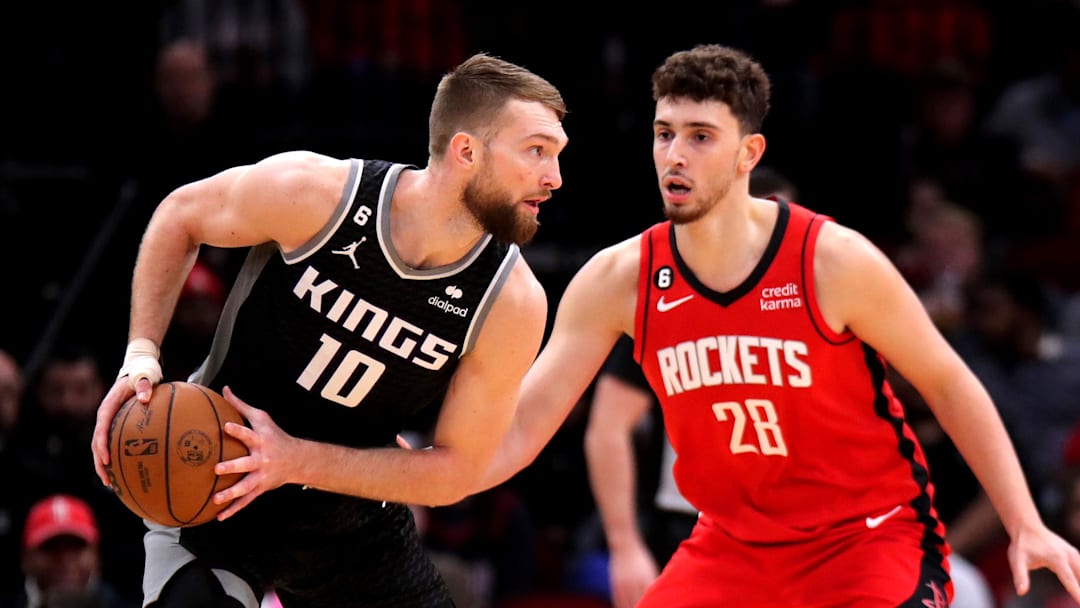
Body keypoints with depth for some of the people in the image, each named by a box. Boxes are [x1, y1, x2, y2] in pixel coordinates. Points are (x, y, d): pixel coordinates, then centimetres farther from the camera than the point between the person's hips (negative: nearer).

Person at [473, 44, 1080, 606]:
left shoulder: (836, 261, -17)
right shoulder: (618, 279, -8)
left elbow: (949, 384, -4)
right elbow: (519, 431, -8)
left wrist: (1026, 526, -7)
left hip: (872, 535, -4)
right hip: (733, 547, 4)